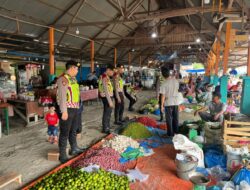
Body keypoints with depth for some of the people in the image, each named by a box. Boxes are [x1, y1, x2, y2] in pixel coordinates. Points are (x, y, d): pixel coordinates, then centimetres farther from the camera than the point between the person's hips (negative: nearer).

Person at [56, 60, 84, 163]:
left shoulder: (73, 78, 11)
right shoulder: (63, 79, -17)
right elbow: (62, 96, -22)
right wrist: (64, 111, -24)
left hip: (74, 109, 9)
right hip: (67, 110, -9)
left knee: (73, 130, 22)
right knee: (65, 133, 2)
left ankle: (74, 149, 39)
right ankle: (62, 155, 16)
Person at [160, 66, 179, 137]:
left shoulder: (164, 83, -16)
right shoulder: (176, 81, -2)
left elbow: (163, 96, -15)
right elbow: (177, 90, 10)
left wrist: (162, 105, -8)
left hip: (168, 103, -4)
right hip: (176, 102, 4)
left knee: (169, 118, 7)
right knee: (176, 118, 16)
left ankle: (170, 133, 15)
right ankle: (176, 131, 28)